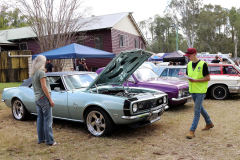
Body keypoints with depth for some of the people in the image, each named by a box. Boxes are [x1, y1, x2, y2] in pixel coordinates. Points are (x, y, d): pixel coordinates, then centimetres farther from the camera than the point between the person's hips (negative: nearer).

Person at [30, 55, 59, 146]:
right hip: (43, 98, -9)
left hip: (37, 99, 9)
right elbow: (44, 87, -18)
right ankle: (49, 141, -1)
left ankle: (40, 139, 22)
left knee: (40, 119, 14)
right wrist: (50, 100, -14)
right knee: (47, 120, -4)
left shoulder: (32, 73, 11)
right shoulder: (41, 72, -15)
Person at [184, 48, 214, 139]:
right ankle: (209, 123, 38)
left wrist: (195, 80, -21)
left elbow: (208, 78, -11)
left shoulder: (203, 64, -11)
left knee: (197, 111, -5)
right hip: (192, 90, 7)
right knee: (200, 108, 18)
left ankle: (192, 130, -1)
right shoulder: (189, 64, 8)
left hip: (200, 91, -7)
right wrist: (187, 78, -9)